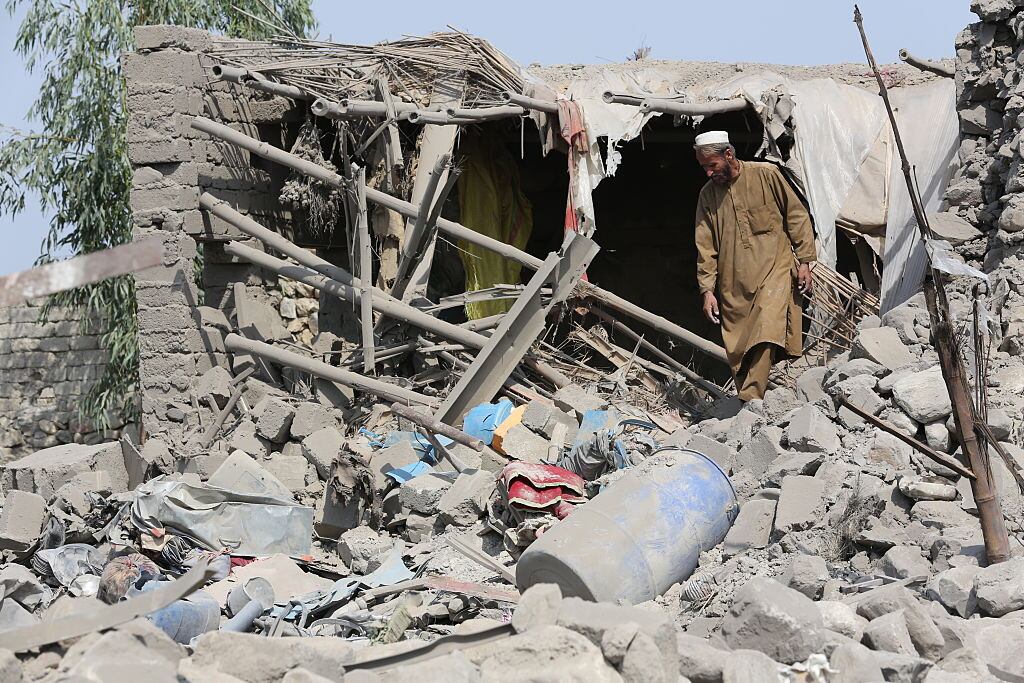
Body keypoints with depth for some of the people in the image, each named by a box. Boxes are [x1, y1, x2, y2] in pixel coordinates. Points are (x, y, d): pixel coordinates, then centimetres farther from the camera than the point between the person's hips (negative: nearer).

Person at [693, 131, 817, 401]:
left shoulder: (766, 175, -2)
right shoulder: (708, 194, 8)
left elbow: (796, 216, 3)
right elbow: (705, 247, 9)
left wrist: (804, 261, -1)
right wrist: (707, 290, 3)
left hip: (773, 270, -4)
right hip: (733, 285, 4)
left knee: (764, 338, -22)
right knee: (737, 353, 2)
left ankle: (750, 403, -28)